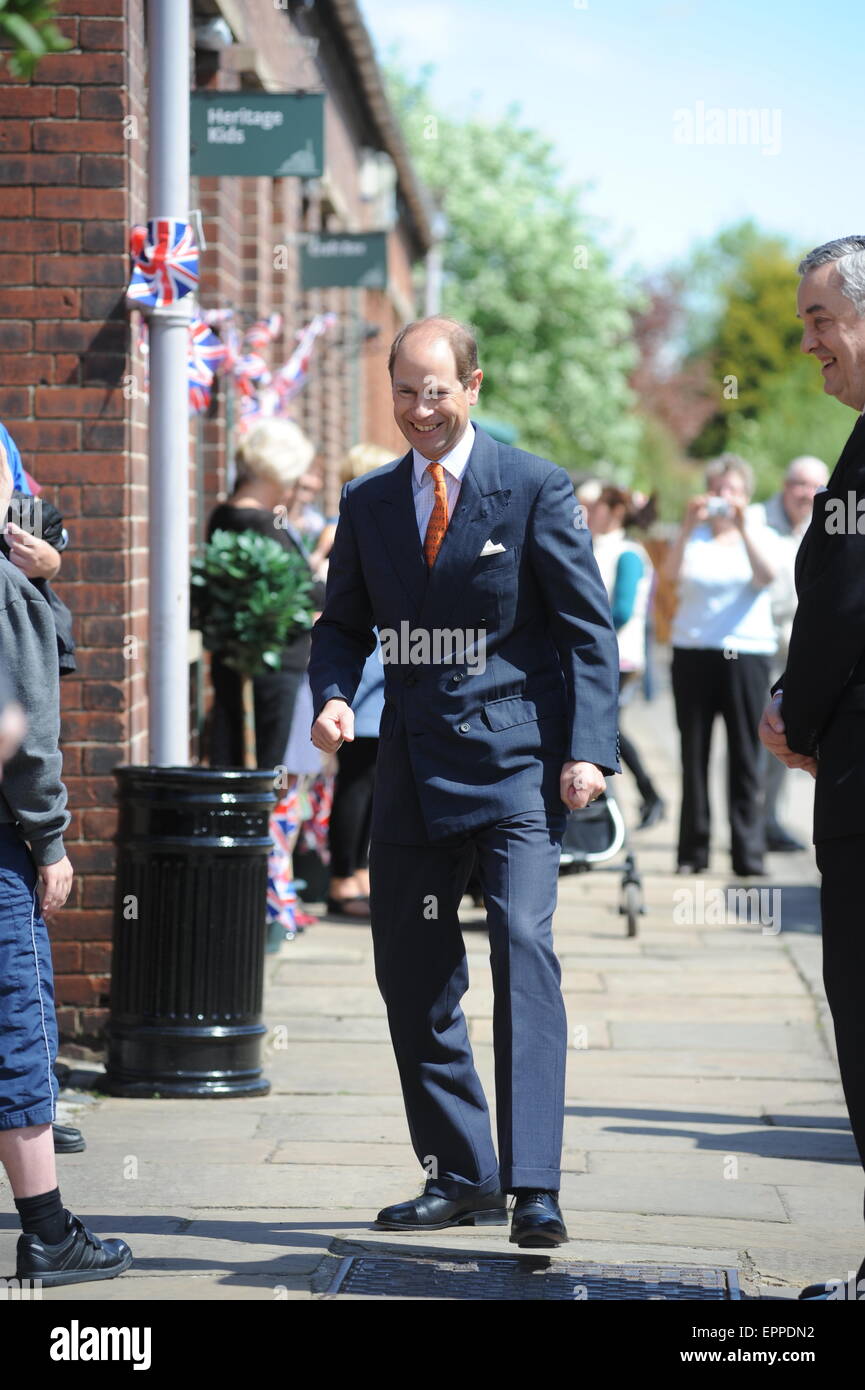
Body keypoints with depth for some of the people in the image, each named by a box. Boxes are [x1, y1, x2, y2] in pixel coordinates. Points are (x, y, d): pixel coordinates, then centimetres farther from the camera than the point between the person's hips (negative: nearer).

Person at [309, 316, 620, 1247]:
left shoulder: (535, 489, -3)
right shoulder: (367, 503, 10)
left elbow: (588, 629, -3)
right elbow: (342, 624, 17)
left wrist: (589, 749, -13)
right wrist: (332, 695, -5)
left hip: (515, 758, -5)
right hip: (413, 767, 5)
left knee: (523, 945, -18)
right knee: (408, 971, 7)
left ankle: (534, 1188, -18)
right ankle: (460, 1177, 21)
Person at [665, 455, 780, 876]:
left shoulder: (759, 536, 9)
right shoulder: (694, 538, 10)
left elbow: (767, 574, -11)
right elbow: (673, 573, -9)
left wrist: (742, 526, -20)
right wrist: (689, 527, -22)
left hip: (746, 654, -1)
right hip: (693, 652, 1)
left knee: (745, 756, -5)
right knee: (693, 754, 1)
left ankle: (748, 852, -6)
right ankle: (693, 850, 5)